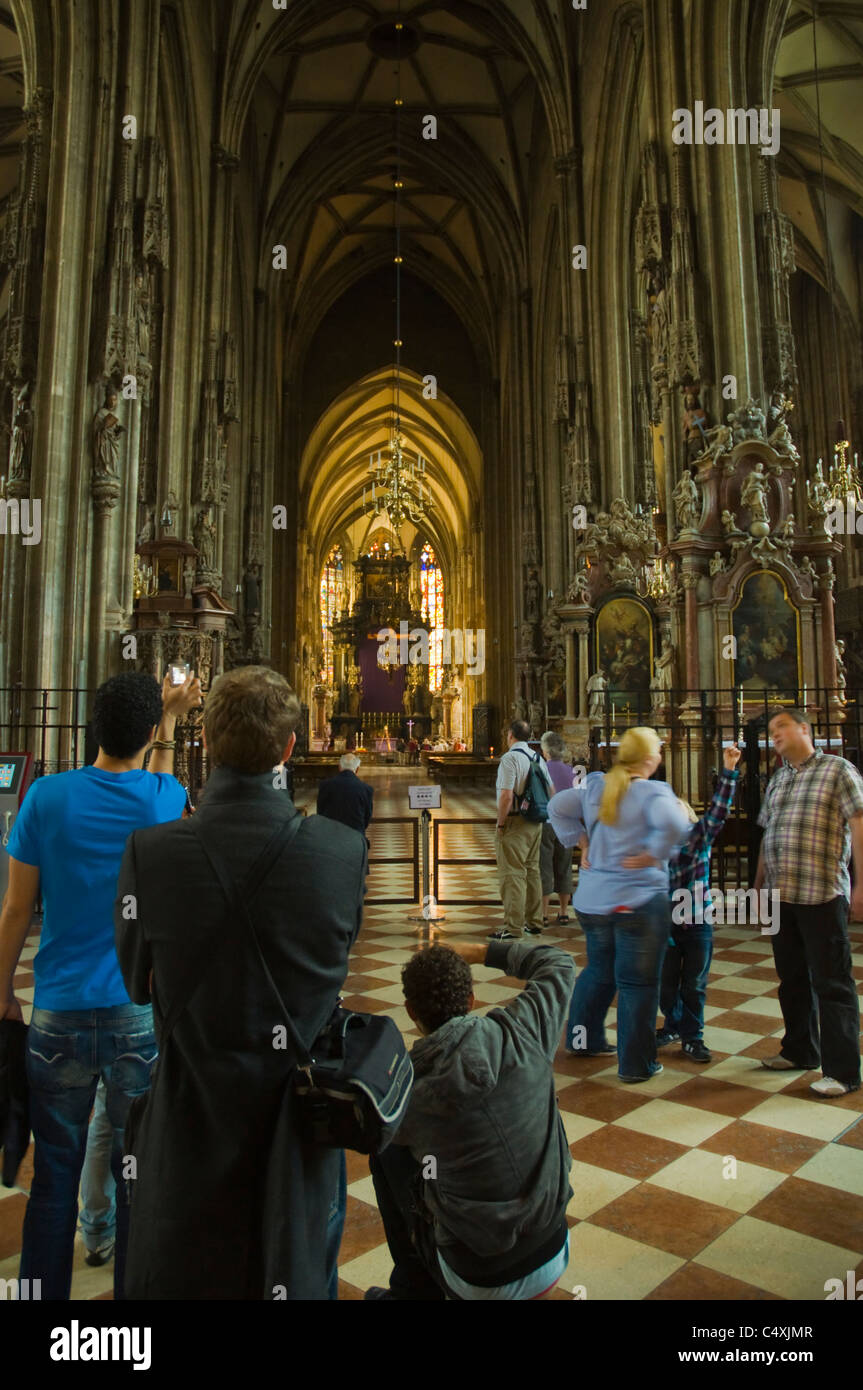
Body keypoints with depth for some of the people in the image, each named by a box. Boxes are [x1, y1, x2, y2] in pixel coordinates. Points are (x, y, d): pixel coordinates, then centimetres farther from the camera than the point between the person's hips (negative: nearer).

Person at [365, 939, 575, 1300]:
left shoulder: (406, 1089, -18)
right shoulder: (519, 1033, -14)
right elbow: (559, 963, 3)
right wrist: (481, 952, 6)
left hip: (479, 1281, -3)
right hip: (553, 1257, 4)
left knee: (387, 1156, 15)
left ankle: (415, 1288, 25)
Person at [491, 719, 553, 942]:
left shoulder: (510, 758, -15)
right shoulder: (537, 758, 11)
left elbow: (506, 796, -23)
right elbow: (551, 791, 16)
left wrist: (501, 824, -14)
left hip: (515, 823, -8)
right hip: (536, 823, 8)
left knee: (512, 875, -4)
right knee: (532, 871, 16)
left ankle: (513, 928, -2)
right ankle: (534, 923, 24)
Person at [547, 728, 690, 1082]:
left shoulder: (594, 786, 5)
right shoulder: (653, 792, -14)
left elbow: (557, 807, 12)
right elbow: (674, 823, -31)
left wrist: (580, 839, 9)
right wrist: (654, 853, -17)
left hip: (592, 900, 7)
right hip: (638, 902, -6)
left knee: (598, 970, 23)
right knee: (637, 982, 4)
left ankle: (583, 1038, 35)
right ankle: (635, 1064, 13)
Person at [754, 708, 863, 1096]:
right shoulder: (776, 781, 16)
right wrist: (759, 884, 18)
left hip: (823, 895, -6)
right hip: (781, 896, 6)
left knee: (831, 984, 0)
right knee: (792, 980, 16)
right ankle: (800, 1052, 30)